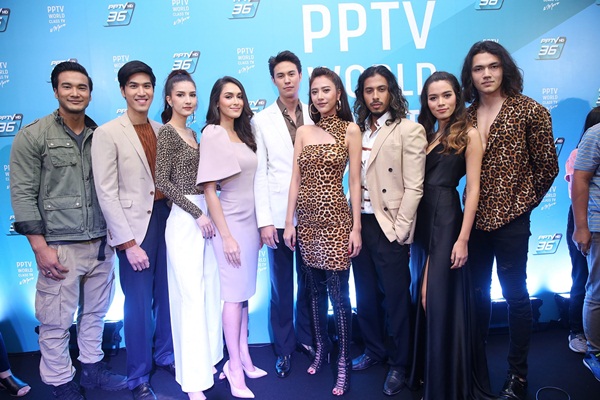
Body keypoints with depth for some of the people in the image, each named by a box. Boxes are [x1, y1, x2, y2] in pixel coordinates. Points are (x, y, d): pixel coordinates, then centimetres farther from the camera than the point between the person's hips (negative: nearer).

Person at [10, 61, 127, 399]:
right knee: (56, 323, 5)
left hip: (102, 244, 4)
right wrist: (40, 248, -11)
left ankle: (92, 368, 33)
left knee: (96, 314, 15)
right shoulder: (33, 137, -3)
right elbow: (23, 195, -6)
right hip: (60, 247, -4)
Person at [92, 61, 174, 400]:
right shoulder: (107, 134, -6)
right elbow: (107, 193, -10)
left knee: (167, 296, 14)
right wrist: (128, 243, -13)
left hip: (166, 218, 5)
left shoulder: (162, 131, 8)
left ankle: (166, 355, 37)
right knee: (139, 304, 5)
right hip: (135, 227, -4)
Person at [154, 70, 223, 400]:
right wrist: (198, 213, -15)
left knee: (209, 293, 11)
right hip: (184, 220, -8)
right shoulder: (167, 132, -7)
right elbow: (163, 182, -15)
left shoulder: (193, 134, 16)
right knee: (192, 296, -4)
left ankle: (206, 361, 26)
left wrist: (206, 214, 7)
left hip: (203, 217, 8)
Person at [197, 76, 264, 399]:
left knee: (244, 292, 13)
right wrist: (226, 235, -16)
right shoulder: (212, 134, -10)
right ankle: (235, 368, 14)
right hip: (230, 224, -7)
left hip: (250, 222, 7)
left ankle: (243, 358, 25)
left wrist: (258, 226, 12)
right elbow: (209, 190, -14)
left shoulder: (243, 134, 11)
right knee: (234, 294, 0)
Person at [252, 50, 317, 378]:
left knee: (309, 282, 13)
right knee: (281, 286, 9)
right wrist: (264, 220, -8)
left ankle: (306, 338, 32)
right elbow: (259, 173, -2)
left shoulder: (314, 116, 6)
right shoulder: (261, 120, 2)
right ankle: (284, 348, 25)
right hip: (278, 215, -1)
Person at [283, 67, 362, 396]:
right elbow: (295, 179, 6)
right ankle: (320, 346, 31)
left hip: (335, 217, -4)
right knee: (315, 289, 13)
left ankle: (343, 360, 13)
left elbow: (354, 181, -4)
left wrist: (356, 227, -8)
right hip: (307, 217, 4)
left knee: (338, 292, -1)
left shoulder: (350, 130, -2)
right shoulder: (303, 132, 8)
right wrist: (289, 221, 3)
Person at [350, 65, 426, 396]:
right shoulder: (358, 130, 10)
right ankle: (374, 349, 36)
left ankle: (399, 364, 25)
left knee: (396, 298, 6)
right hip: (359, 223, 5)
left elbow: (413, 187, -10)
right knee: (366, 294, 16)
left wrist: (399, 230, -13)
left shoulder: (409, 130, -6)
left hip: (389, 227, -5)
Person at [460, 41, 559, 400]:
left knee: (515, 294, 6)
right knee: (478, 291, 15)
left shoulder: (529, 111, -7)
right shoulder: (467, 116, 5)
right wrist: (475, 204, 7)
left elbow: (547, 166, -1)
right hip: (475, 218, 4)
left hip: (510, 219, -4)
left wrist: (523, 202, 5)